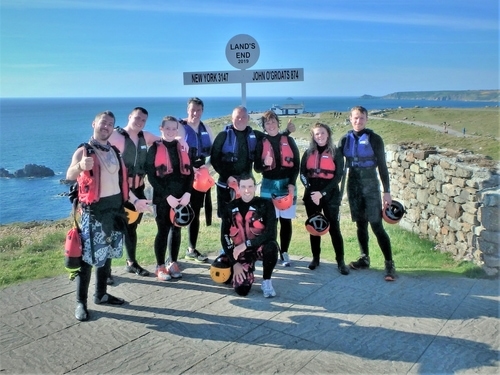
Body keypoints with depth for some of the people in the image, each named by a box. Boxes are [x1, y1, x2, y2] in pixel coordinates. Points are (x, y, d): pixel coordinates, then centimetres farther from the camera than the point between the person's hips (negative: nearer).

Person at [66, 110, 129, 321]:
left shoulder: (115, 151, 12)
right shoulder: (83, 151, -8)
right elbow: (69, 176, -26)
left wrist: (127, 200, 16)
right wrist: (81, 166, -46)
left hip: (115, 207, 7)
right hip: (94, 209, -6)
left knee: (107, 253, 14)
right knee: (88, 256, -5)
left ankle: (101, 294, 28)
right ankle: (81, 302, 5)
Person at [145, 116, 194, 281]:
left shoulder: (183, 148, 10)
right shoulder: (155, 149, -3)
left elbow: (190, 172, 9)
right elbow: (151, 176, -8)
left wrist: (187, 193, -6)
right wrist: (167, 195, -15)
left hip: (181, 196, 4)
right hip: (163, 197, -4)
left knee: (176, 229, 9)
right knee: (163, 230, 0)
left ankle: (173, 263, 21)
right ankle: (160, 266, 12)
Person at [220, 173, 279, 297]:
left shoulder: (265, 205, -11)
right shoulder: (230, 208, -2)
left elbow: (271, 233, -20)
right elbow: (224, 237, -1)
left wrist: (246, 244, -26)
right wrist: (234, 263, -8)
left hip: (260, 247, -1)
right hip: (241, 252, 2)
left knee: (271, 247, -37)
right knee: (241, 290, -15)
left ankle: (266, 282, -10)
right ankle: (248, 272, 23)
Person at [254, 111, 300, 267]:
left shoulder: (288, 140, 4)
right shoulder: (261, 143, 3)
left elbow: (296, 164, 3)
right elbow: (257, 167, 0)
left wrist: (292, 183, -8)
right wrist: (265, 164, -22)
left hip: (287, 184, 1)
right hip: (269, 185, 0)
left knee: (286, 220, 4)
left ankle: (284, 253, 14)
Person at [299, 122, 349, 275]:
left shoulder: (336, 153, 1)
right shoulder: (308, 153, 9)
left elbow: (338, 176, -5)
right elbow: (303, 174, 4)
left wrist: (322, 193, -13)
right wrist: (311, 190, -12)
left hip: (330, 195, -3)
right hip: (311, 195, 3)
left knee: (334, 227, -2)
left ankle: (340, 261, 5)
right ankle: (315, 257, 20)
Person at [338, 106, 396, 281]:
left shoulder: (374, 139, -6)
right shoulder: (345, 139, 5)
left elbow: (382, 166, -5)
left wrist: (387, 191, -9)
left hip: (371, 185, -4)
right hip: (353, 185, 4)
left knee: (377, 226, -7)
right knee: (360, 224, 10)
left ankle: (389, 264, -3)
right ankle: (365, 258, 23)